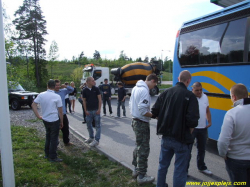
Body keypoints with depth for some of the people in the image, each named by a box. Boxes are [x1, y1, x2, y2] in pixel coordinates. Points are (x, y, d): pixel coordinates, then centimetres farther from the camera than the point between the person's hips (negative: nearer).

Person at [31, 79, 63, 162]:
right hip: (54, 120, -5)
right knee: (54, 138, 5)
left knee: (48, 137, 21)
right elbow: (60, 111, -9)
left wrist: (38, 116, 0)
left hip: (45, 120, 5)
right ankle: (53, 157, 12)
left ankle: (47, 154, 31)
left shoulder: (41, 95, -1)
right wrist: (61, 122, 1)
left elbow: (33, 105, -3)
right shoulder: (57, 97, -13)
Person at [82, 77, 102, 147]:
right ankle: (91, 137, 31)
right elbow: (84, 101, 6)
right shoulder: (84, 90, 2)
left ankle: (97, 140, 7)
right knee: (89, 125, 13)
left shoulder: (96, 89, -1)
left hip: (96, 110, -2)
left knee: (97, 125, 0)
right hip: (89, 111, 2)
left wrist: (99, 109, -8)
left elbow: (99, 99, -2)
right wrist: (85, 110, -1)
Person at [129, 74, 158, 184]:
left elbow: (131, 104, 16)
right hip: (142, 123, -10)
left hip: (135, 120, 10)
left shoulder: (136, 88, 10)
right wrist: (154, 115, -13)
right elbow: (143, 110, -25)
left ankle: (136, 170, 34)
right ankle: (141, 176, 13)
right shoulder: (144, 90, -20)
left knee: (139, 146, 22)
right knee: (143, 149, 1)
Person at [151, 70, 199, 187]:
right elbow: (192, 120, -22)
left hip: (166, 137, 5)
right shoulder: (190, 96, -14)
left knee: (163, 164, 22)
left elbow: (154, 111, -1)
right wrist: (190, 130, -1)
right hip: (181, 138, -5)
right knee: (180, 169, 10)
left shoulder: (166, 93, 0)